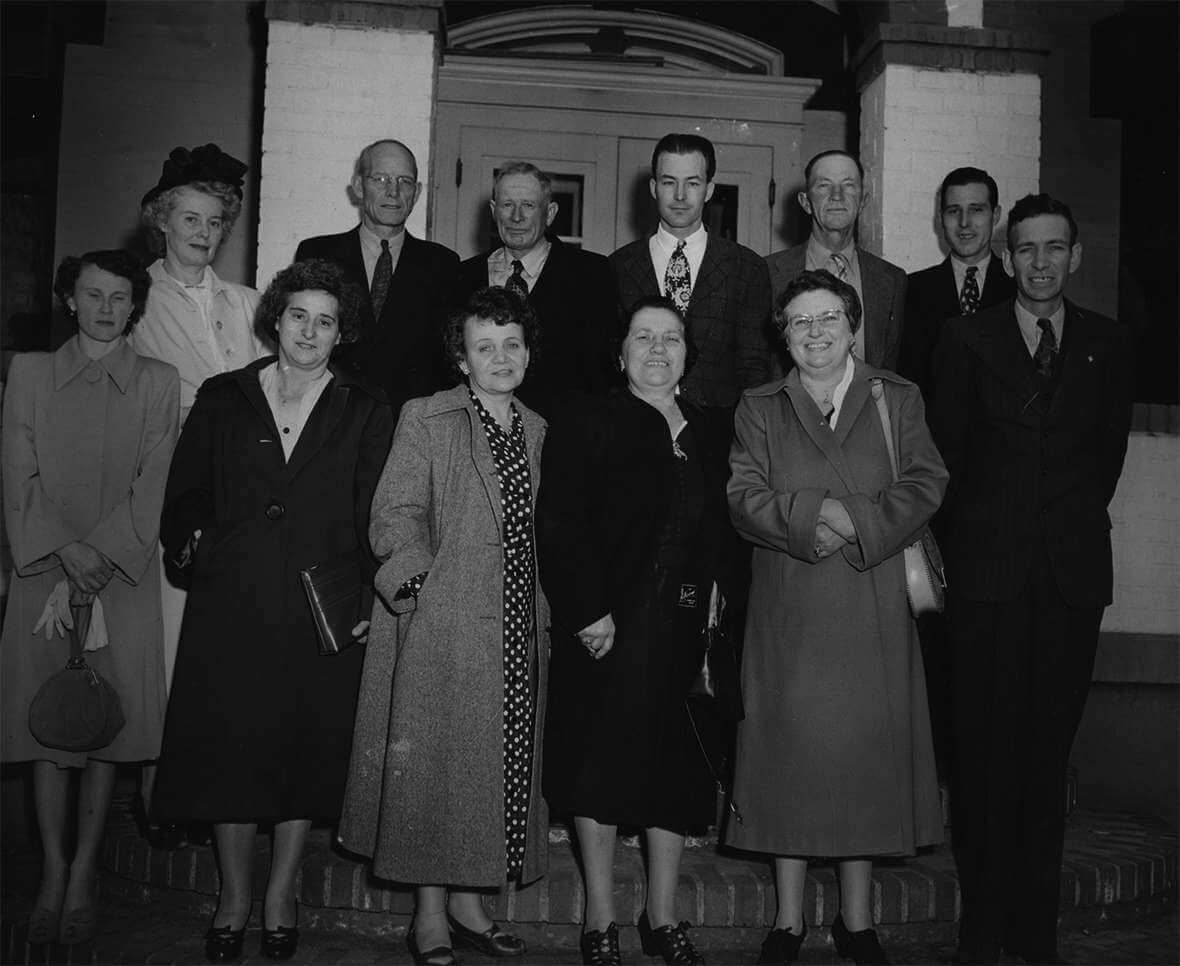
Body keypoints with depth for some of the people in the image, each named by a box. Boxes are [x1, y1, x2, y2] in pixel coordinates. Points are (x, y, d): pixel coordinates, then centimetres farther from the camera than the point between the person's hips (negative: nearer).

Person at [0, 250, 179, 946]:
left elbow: (150, 489, -1)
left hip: (123, 579, 0)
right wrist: (65, 553, -13)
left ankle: (84, 875, 11)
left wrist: (95, 553, -13)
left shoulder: (159, 384, 6)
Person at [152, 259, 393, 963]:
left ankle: (282, 894, 22)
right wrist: (191, 542, -10)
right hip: (231, 608, 1)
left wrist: (366, 588, -10)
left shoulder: (367, 412, 7)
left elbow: (375, 511, 2)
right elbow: (186, 493, 9)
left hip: (324, 609, 0)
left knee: (308, 751, 5)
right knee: (229, 748, 3)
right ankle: (235, 893, 20)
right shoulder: (223, 399, 10)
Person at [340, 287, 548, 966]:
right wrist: (419, 583, -19)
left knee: (504, 768, 8)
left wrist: (553, 614, 11)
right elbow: (396, 517, -5)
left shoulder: (540, 432, 15)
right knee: (436, 763, -1)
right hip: (442, 630, -5)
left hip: (520, 633, 5)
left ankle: (467, 902, 21)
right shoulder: (425, 419, 0)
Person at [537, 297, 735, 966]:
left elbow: (722, 529, 12)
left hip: (686, 629, 4)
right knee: (603, 767, 1)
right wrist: (588, 611, -16)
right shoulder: (588, 422, -1)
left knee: (677, 771, 8)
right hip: (610, 627, -4)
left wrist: (716, 601, -1)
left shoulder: (713, 432, 13)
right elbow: (560, 524, -9)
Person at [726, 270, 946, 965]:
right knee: (790, 752, 2)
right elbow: (744, 498, -2)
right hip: (788, 613, 0)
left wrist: (859, 524, -16)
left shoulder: (897, 399, 10)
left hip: (873, 611, 0)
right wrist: (811, 516, -18)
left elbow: (925, 484, -1)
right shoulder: (760, 409, 10)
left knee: (867, 750, 4)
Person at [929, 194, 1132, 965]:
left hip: (1073, 570, 2)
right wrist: (968, 535, 10)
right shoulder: (968, 340, 4)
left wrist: (1074, 518, 12)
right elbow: (946, 450, 9)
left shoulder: (1109, 345, 10)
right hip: (989, 570, -2)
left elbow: (1109, 448, 16)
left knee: (1049, 751, 5)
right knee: (988, 750, 0)